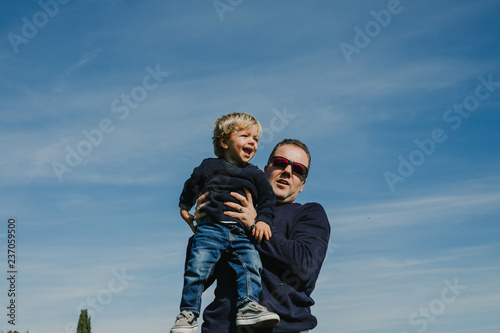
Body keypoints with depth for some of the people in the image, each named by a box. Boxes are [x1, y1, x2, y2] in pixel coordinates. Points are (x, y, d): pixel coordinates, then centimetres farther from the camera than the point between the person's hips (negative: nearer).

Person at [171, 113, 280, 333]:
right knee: (197, 266, -18)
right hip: (211, 228, -2)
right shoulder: (209, 167, 15)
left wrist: (263, 220, -1)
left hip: (242, 232, 2)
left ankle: (248, 306, -23)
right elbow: (191, 188, 26)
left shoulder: (255, 174, 19)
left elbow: (268, 199, 15)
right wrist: (185, 209, 19)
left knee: (251, 263, -22)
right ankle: (189, 314, -11)